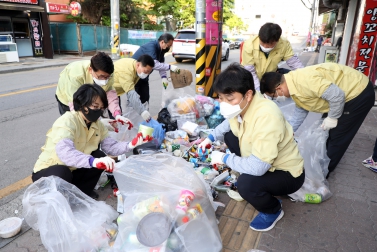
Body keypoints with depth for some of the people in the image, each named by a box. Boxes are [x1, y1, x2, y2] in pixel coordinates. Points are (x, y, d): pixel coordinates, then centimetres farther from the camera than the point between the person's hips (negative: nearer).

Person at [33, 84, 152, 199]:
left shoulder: (97, 124, -3)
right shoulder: (67, 121, -27)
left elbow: (110, 146, -11)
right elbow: (64, 151, -45)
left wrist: (131, 145, -30)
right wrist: (93, 161, -59)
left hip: (72, 170, 7)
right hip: (48, 170, -6)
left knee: (100, 156, -11)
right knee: (61, 174, -37)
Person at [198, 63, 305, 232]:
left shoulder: (267, 117, -37)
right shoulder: (241, 105, -12)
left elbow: (257, 167, -38)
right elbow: (229, 123, 14)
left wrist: (224, 158, -23)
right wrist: (210, 138, 2)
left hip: (287, 173, -8)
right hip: (261, 164, 8)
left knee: (246, 184, -32)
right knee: (229, 135, 6)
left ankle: (273, 210, 4)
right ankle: (245, 181, 20)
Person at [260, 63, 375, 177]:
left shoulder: (303, 81, -32)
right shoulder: (294, 82, -1)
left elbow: (337, 95, -32)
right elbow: (300, 111, 11)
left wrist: (332, 118, -16)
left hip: (360, 93, -9)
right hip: (347, 92, 9)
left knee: (336, 137, 1)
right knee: (325, 130, 18)